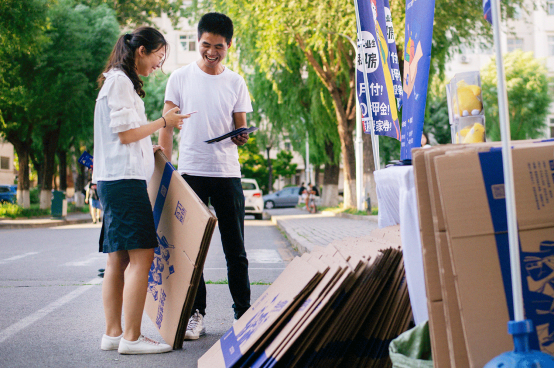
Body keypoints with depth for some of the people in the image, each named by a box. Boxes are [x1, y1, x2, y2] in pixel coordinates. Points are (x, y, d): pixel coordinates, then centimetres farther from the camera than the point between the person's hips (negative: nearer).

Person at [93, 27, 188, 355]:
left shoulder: (121, 82, 23)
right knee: (141, 254, -12)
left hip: (115, 180, 11)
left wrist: (151, 150, 21)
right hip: (125, 179, -11)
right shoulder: (120, 81, -8)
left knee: (118, 259, 8)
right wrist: (163, 122, -2)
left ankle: (113, 333, 9)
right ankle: (131, 337, -12)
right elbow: (125, 133, -13)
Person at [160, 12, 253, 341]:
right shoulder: (180, 78, 5)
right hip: (190, 172, -1)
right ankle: (196, 314, 10)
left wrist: (241, 137, -14)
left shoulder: (235, 82, 9)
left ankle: (244, 312, 12)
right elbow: (167, 127, 6)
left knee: (236, 250, 3)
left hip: (227, 172, 1)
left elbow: (240, 127, 10)